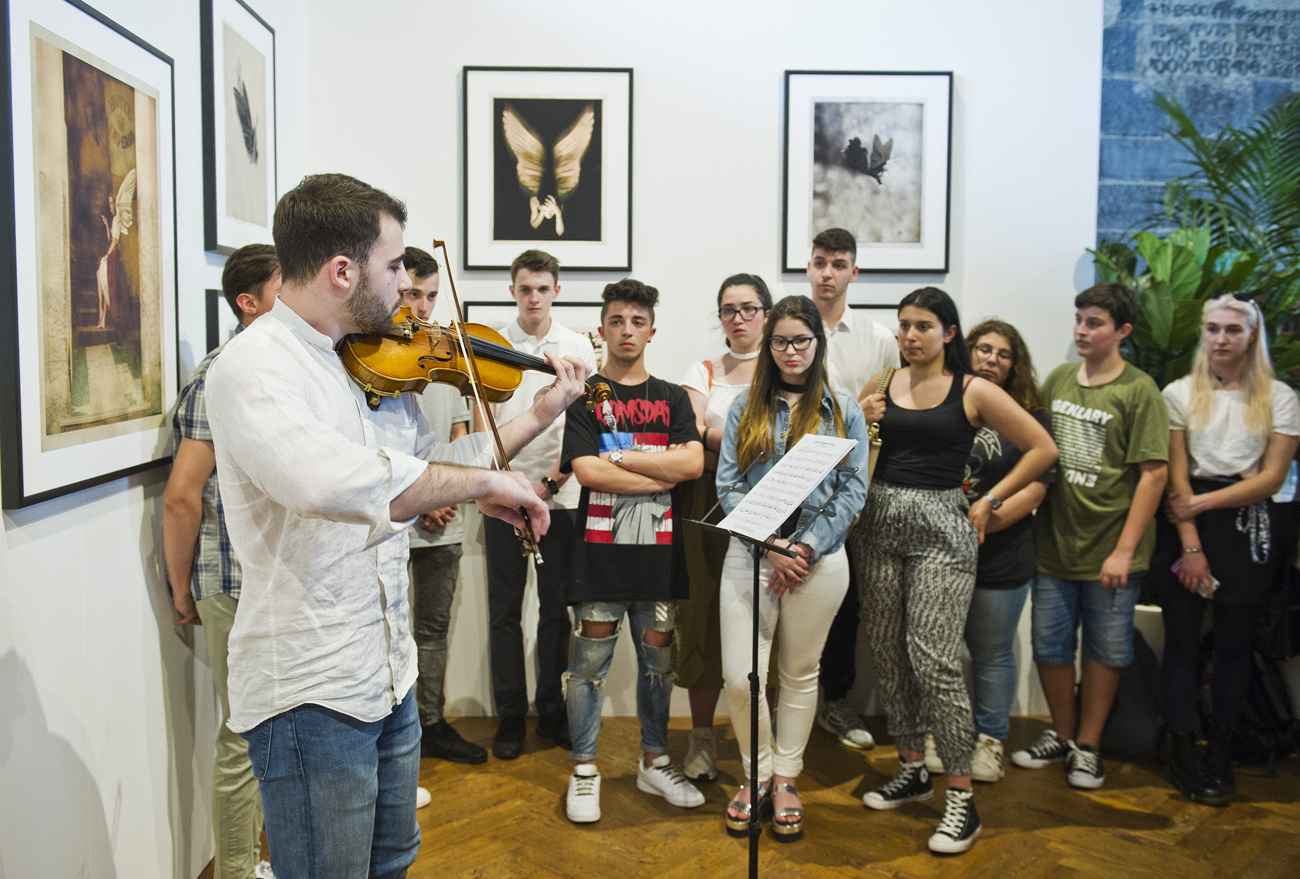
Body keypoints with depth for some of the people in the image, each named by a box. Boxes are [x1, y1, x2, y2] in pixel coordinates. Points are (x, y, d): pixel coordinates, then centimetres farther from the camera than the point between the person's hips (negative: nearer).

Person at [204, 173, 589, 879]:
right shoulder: (253, 367, -20)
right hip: (311, 689, -8)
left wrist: (540, 415, 10)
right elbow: (327, 479, -39)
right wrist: (483, 481, -30)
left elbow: (433, 468, 16)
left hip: (389, 673, 8)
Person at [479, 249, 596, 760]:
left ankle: (552, 710, 20)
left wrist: (553, 481, -8)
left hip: (559, 495, 1)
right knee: (505, 609, 4)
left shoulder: (578, 348, 5)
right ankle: (510, 714, 16)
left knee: (557, 607, 7)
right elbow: (482, 421, 1)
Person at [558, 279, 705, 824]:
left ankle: (654, 763, 27)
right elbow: (586, 471, -12)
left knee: (658, 657, 11)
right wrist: (662, 474, -10)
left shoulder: (672, 399, 11)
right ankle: (584, 771, 16)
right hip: (601, 547, -3)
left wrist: (619, 456, -11)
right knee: (590, 661, 2)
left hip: (659, 548, 3)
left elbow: (693, 463, -6)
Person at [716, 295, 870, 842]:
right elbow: (727, 485, 1)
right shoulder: (746, 407, 7)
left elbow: (853, 491, 1)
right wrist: (771, 546, -11)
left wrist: (807, 547, -11)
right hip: (750, 554, 0)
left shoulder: (843, 410, 6)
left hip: (819, 558, 0)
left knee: (801, 672, 11)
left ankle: (786, 777, 28)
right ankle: (758, 772, 20)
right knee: (738, 675, -4)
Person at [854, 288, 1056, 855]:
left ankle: (961, 800, 0)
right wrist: (863, 424, -2)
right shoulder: (881, 386, 9)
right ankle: (912, 771, 27)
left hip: (940, 530, -5)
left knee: (934, 661, -12)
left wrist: (988, 502, -2)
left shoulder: (973, 392, -1)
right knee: (888, 655, 10)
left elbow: (1043, 449, 2)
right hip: (879, 524, 5)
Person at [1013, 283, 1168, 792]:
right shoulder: (1058, 380, 6)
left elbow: (1154, 473, -11)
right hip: (1054, 541, 4)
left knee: (1105, 649, 9)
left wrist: (1124, 550, -14)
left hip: (1110, 547, -4)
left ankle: (1088, 746, 26)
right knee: (1049, 645, 10)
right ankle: (1061, 735, 31)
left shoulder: (1139, 390, -8)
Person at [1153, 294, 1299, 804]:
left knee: (1234, 644, 6)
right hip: (1187, 527, 0)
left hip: (1248, 528, 1)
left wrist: (1203, 500, -12)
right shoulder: (1179, 394, 3)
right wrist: (1191, 546, -9)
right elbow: (1176, 477, -2)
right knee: (1182, 641, 1)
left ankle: (1219, 752, 18)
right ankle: (1183, 752, 10)